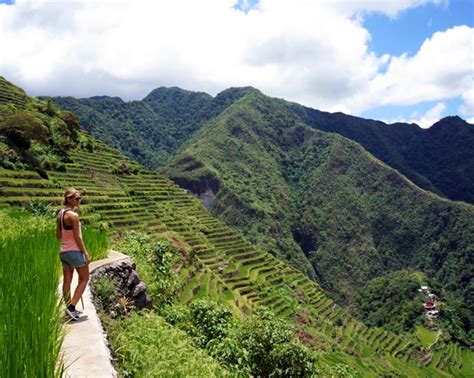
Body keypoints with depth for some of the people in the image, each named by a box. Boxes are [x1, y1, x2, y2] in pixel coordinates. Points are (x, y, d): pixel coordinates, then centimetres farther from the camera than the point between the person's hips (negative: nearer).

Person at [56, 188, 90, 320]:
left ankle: (69, 308, 18)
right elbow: (77, 237, -17)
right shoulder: (74, 215, -17)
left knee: (67, 281, 11)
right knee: (84, 279, 7)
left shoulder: (60, 214, 8)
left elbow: (58, 235, 13)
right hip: (75, 251, -8)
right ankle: (71, 306, -1)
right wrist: (86, 253, -12)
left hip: (63, 252, 8)